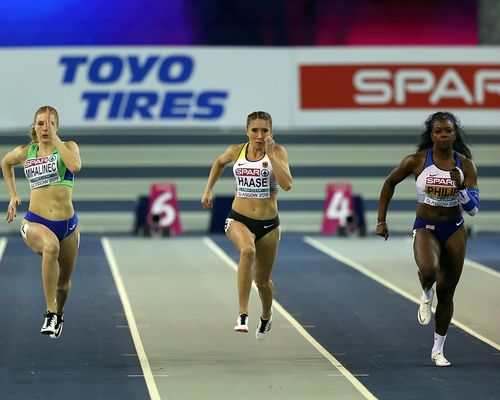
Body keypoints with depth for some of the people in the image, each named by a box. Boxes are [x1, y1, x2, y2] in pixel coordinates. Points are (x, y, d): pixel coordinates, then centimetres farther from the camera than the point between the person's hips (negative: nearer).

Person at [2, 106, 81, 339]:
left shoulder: (68, 147, 2)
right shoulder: (25, 153, 7)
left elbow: (75, 165, -22)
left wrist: (55, 138, -16)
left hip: (67, 224, 2)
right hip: (35, 222, -2)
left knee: (64, 282, 16)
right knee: (51, 246, -39)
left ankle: (58, 315, 51)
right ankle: (50, 312, -38)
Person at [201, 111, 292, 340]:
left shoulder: (278, 152, -7)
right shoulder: (236, 151, 0)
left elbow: (286, 184, -23)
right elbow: (220, 162, 24)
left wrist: (270, 153, -24)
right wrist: (208, 190, 18)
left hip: (268, 224, 0)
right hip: (239, 219, 0)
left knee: (263, 280, 13)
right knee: (247, 250, -36)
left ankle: (266, 316, 49)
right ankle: (243, 315, -37)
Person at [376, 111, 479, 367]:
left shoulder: (465, 165, -6)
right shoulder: (417, 161, -10)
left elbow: (473, 209, -8)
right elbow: (390, 183, 5)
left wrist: (460, 187, -27)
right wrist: (381, 220, 3)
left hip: (455, 230, 2)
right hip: (425, 228, -2)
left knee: (446, 291, 7)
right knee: (428, 270, -34)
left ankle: (438, 350, 22)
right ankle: (426, 295, 3)